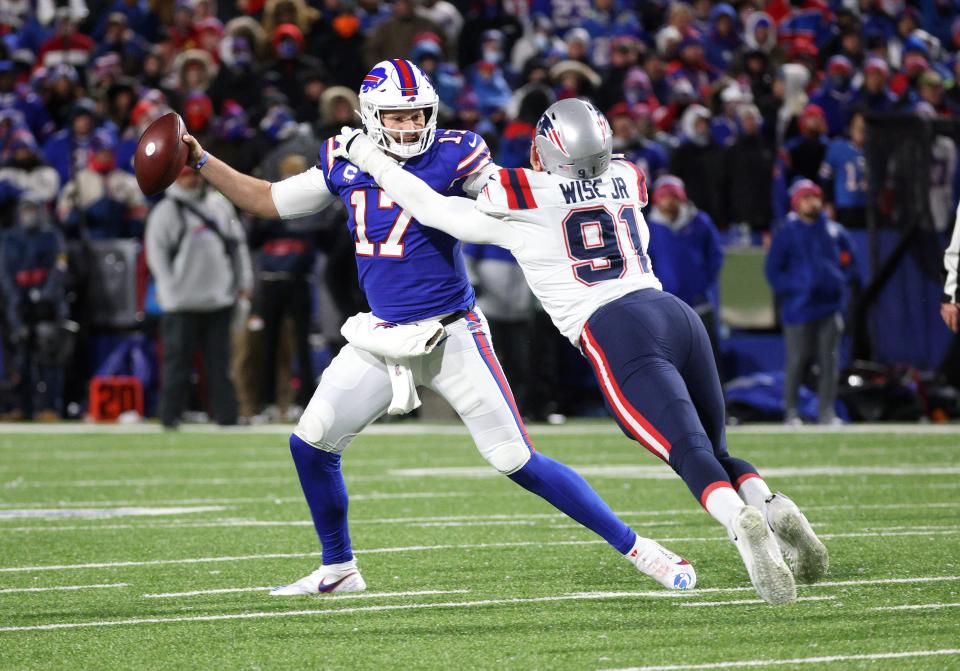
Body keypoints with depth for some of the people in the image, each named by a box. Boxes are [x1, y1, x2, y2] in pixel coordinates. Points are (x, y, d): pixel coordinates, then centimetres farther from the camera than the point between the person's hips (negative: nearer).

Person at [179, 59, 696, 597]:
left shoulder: (451, 156, -9)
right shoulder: (345, 164, 5)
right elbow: (268, 202, 16)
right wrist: (202, 162, 9)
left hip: (451, 339, -5)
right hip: (383, 339, 5)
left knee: (518, 461, -9)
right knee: (311, 443, 0)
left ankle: (633, 547, 1)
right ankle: (339, 569, 20)